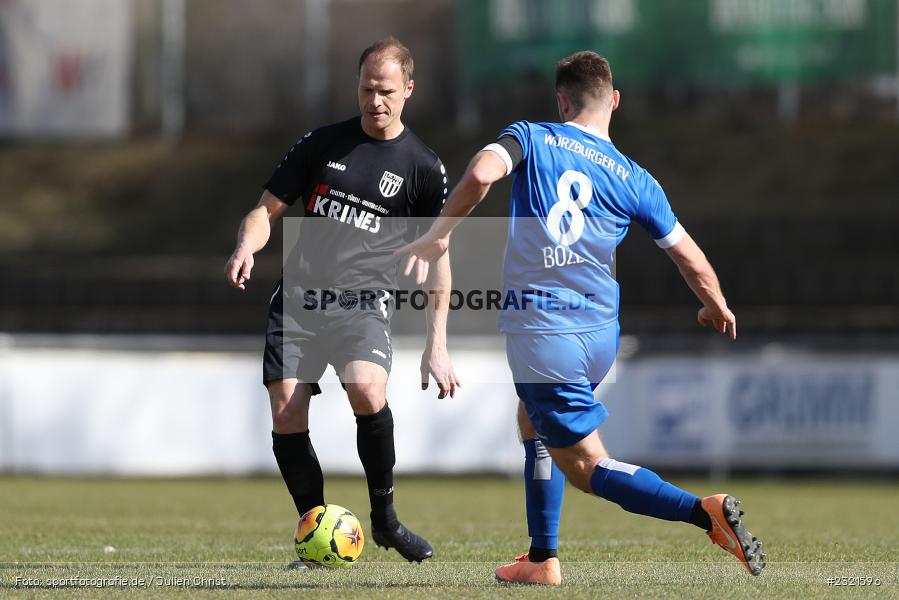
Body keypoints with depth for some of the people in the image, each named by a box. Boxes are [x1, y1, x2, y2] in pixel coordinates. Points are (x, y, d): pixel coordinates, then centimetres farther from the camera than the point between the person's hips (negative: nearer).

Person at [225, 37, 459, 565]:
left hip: (364, 303, -2)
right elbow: (267, 210, 11)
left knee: (368, 393, -30)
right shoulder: (322, 144, 7)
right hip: (298, 299, 3)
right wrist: (247, 248, -13)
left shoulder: (423, 167, 3)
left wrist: (437, 344, 1)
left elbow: (437, 257, 7)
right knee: (286, 419, -11)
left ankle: (385, 517, -10)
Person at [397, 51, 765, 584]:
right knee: (534, 421, 31)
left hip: (539, 335, -5)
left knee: (588, 468, -1)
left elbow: (481, 174, -24)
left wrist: (439, 234, -12)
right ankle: (543, 560, 29)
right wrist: (716, 307, 28)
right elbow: (693, 261, 8)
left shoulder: (531, 139, -2)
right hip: (600, 332, 5)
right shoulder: (634, 179, 5)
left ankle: (705, 513, -22)